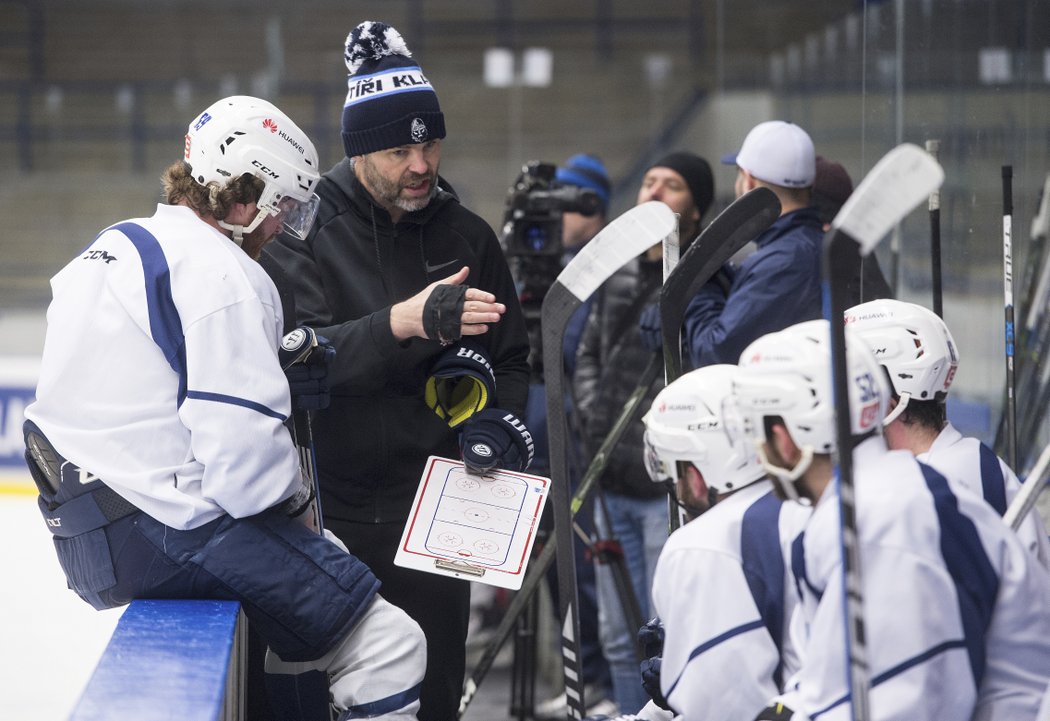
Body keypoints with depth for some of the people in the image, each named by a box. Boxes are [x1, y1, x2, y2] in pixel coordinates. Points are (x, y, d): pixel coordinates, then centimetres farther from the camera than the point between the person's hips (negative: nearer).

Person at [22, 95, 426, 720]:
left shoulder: (114, 247, 15)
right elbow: (245, 453, -23)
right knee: (390, 648, -9)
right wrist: (297, 501, -3)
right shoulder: (223, 275, -15)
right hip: (171, 536, -10)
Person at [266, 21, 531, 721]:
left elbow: (509, 359, 14)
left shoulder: (466, 236, 7)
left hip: (432, 513, 3)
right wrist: (407, 322, -34)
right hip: (326, 511, -3)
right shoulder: (305, 230, -6)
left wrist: (497, 421, -7)